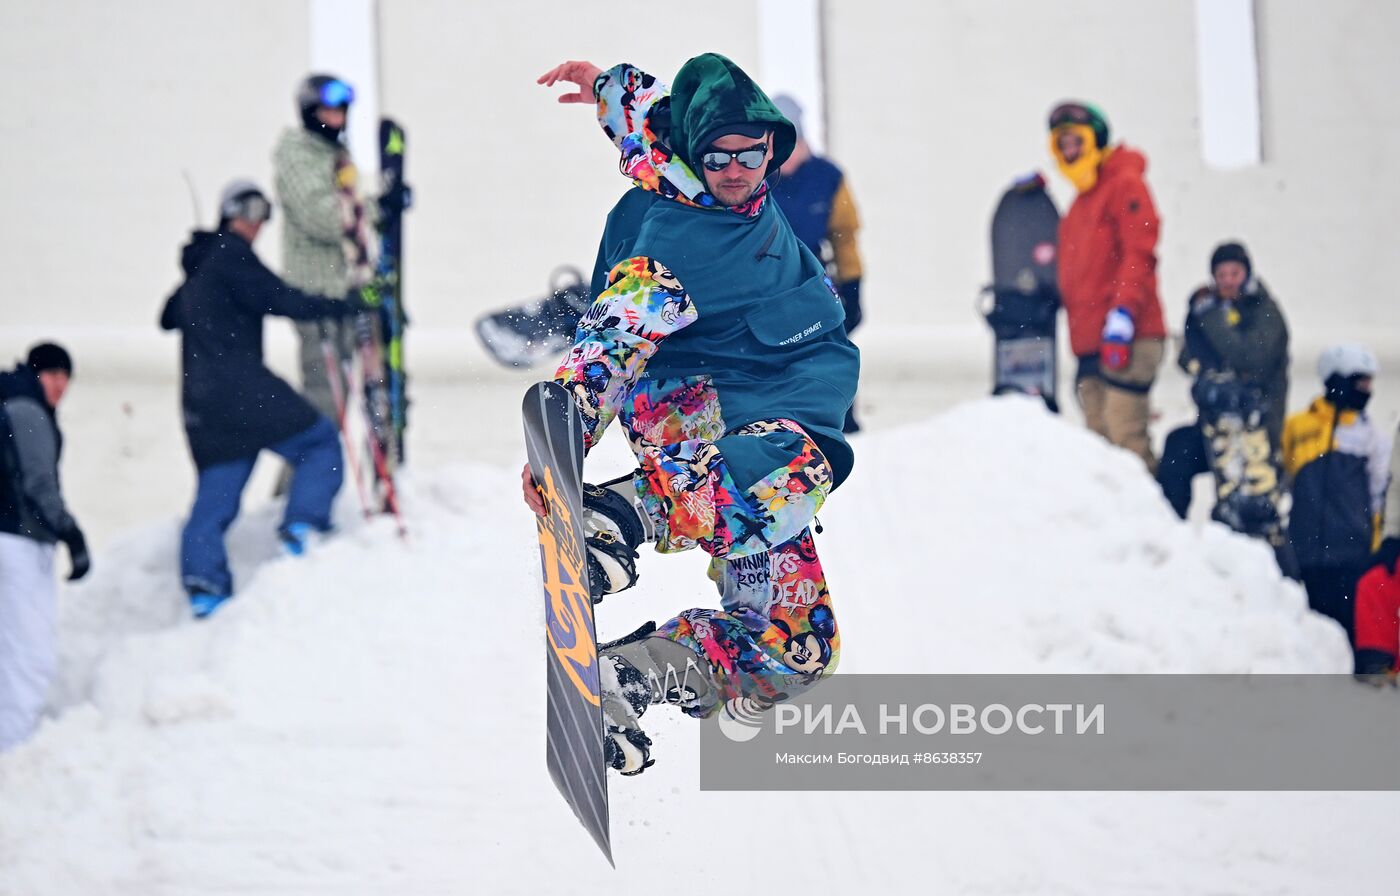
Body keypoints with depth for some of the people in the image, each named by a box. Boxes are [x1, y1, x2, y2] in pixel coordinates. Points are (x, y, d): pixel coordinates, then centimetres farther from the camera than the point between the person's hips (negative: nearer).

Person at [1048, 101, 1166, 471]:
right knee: (1099, 439, 4)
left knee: (1124, 434, -16)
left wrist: (1122, 316, -19)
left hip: (1127, 339, -9)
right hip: (1090, 342, 9)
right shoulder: (1082, 200, 25)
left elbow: (1139, 254, -12)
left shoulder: (1125, 184, -2)